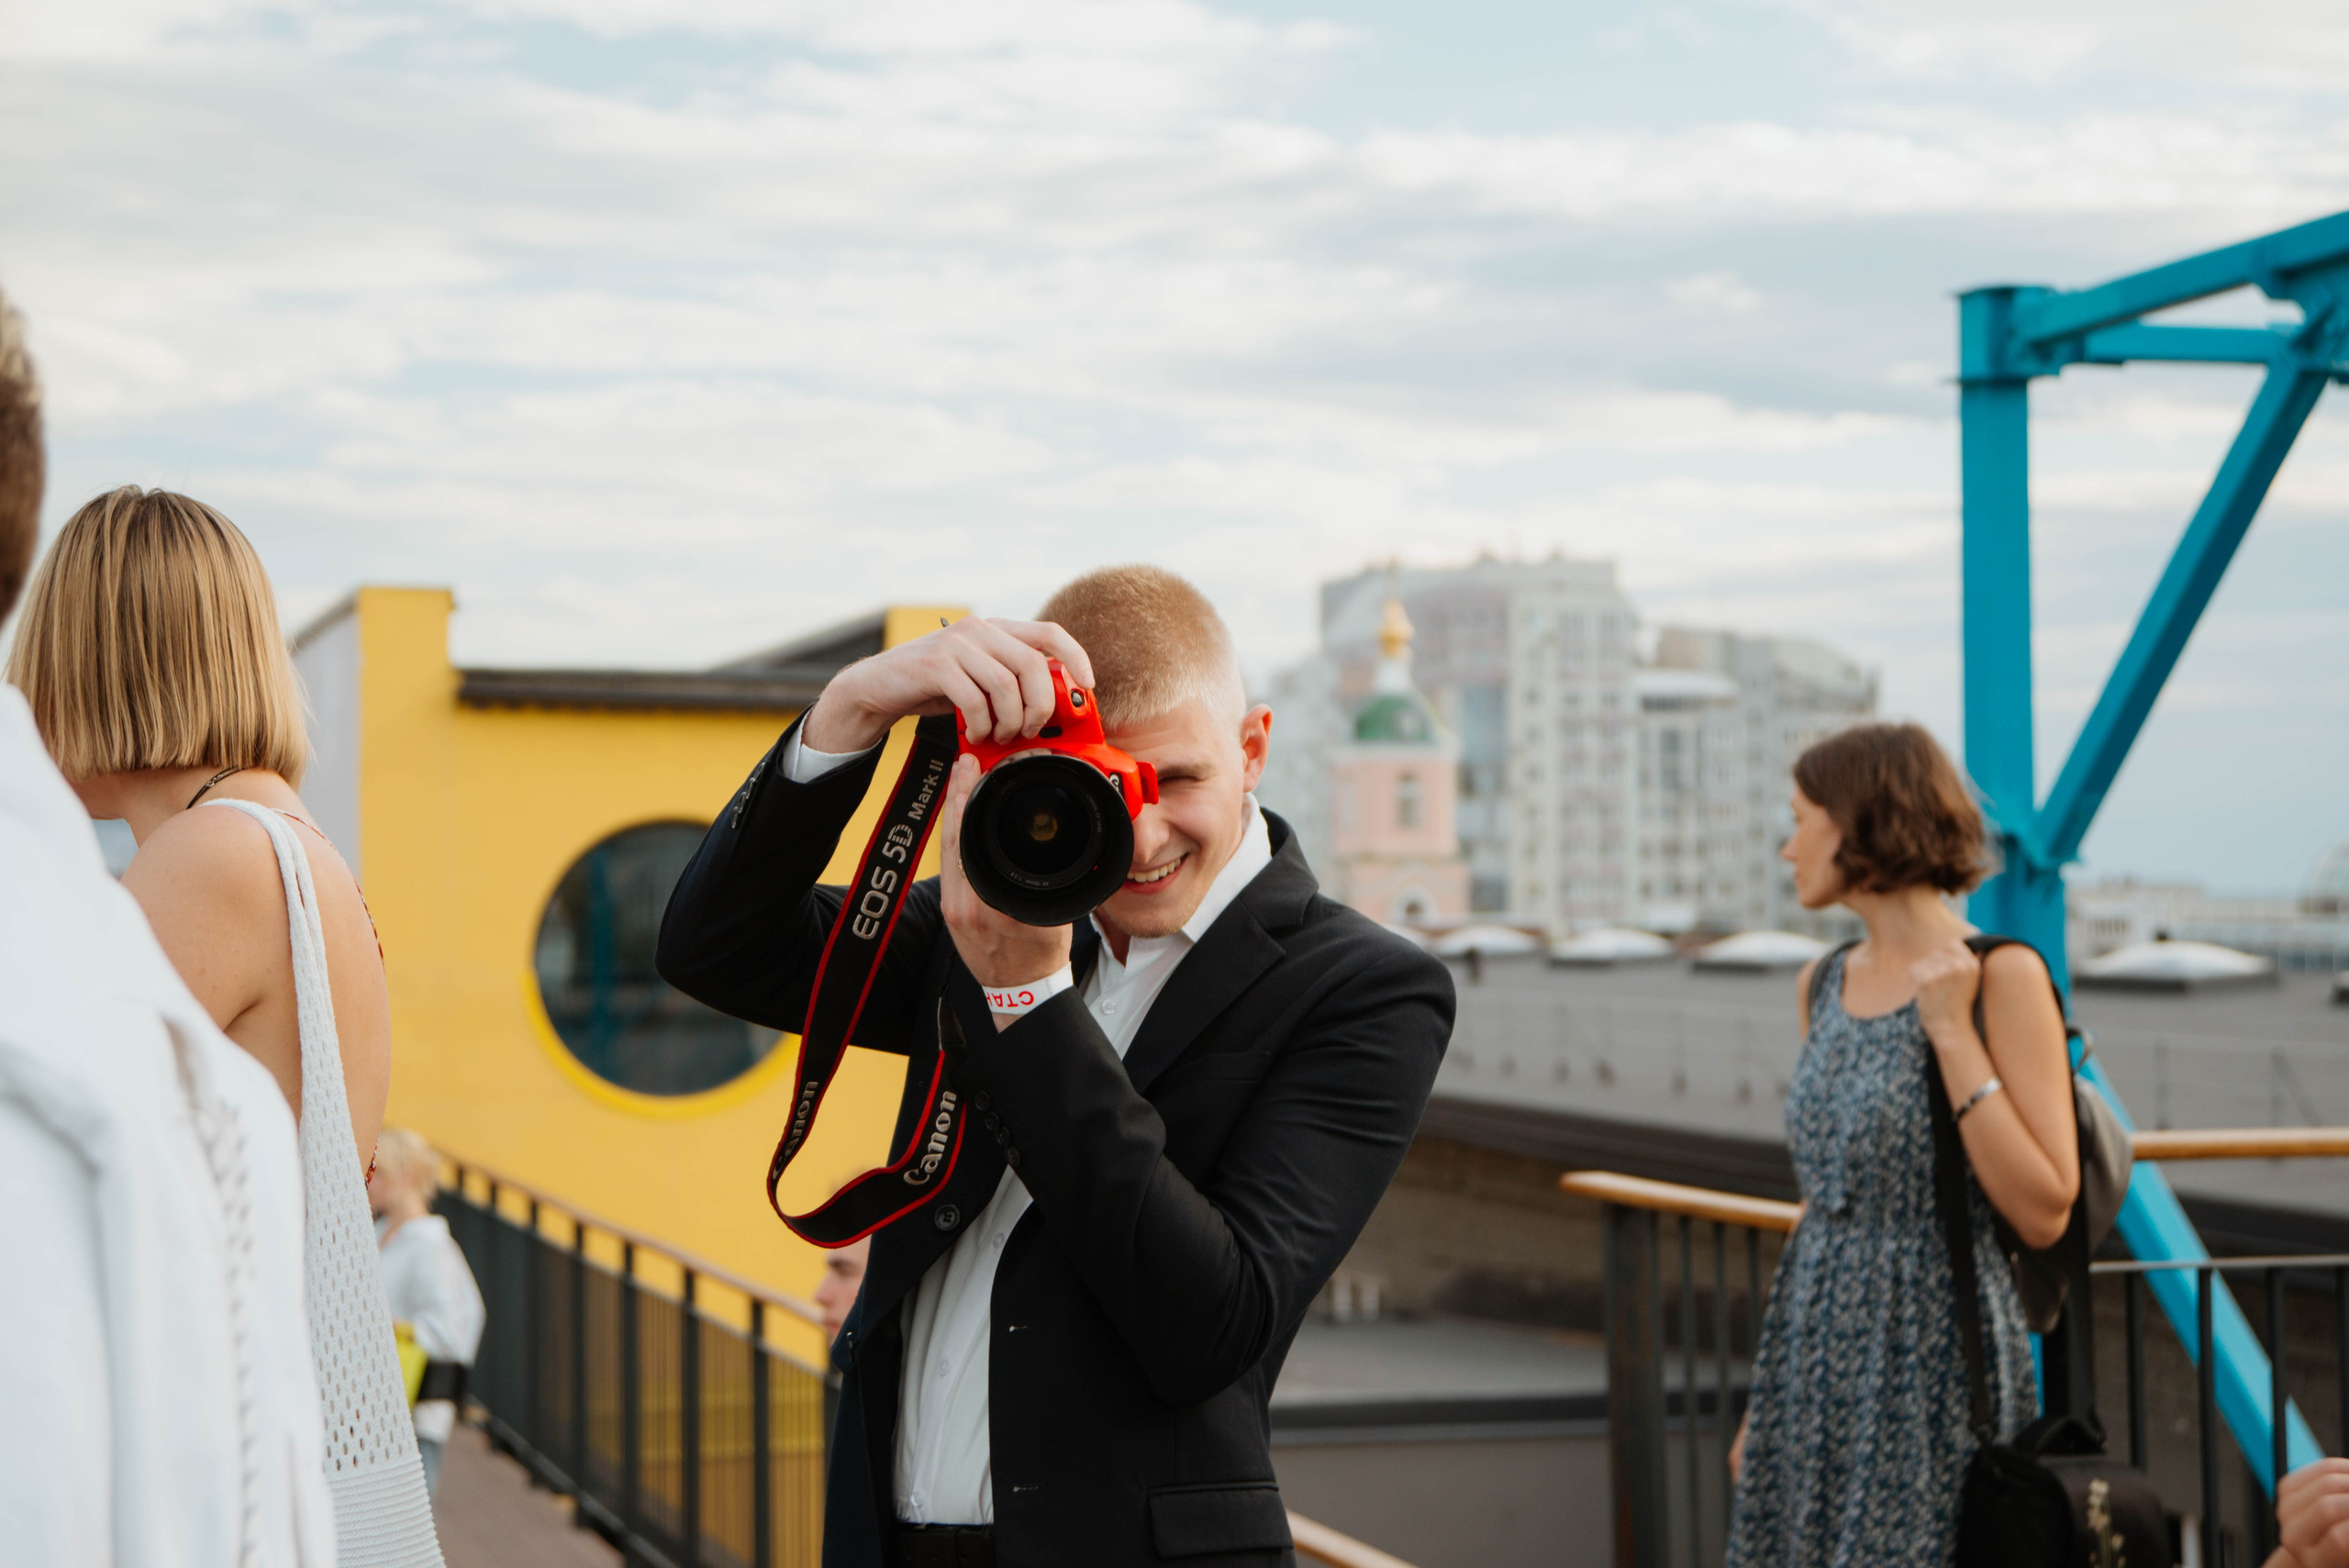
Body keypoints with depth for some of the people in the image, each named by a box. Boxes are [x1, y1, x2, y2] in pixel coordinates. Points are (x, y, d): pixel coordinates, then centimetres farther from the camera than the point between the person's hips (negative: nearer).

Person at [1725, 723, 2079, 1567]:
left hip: (1931, 1360, -6)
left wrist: (1951, 1033, -18)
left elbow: (2044, 1214, -16)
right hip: (1815, 1349, 6)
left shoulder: (1999, 976, -11)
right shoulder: (1822, 984, 9)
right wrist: (1763, 1399, 15)